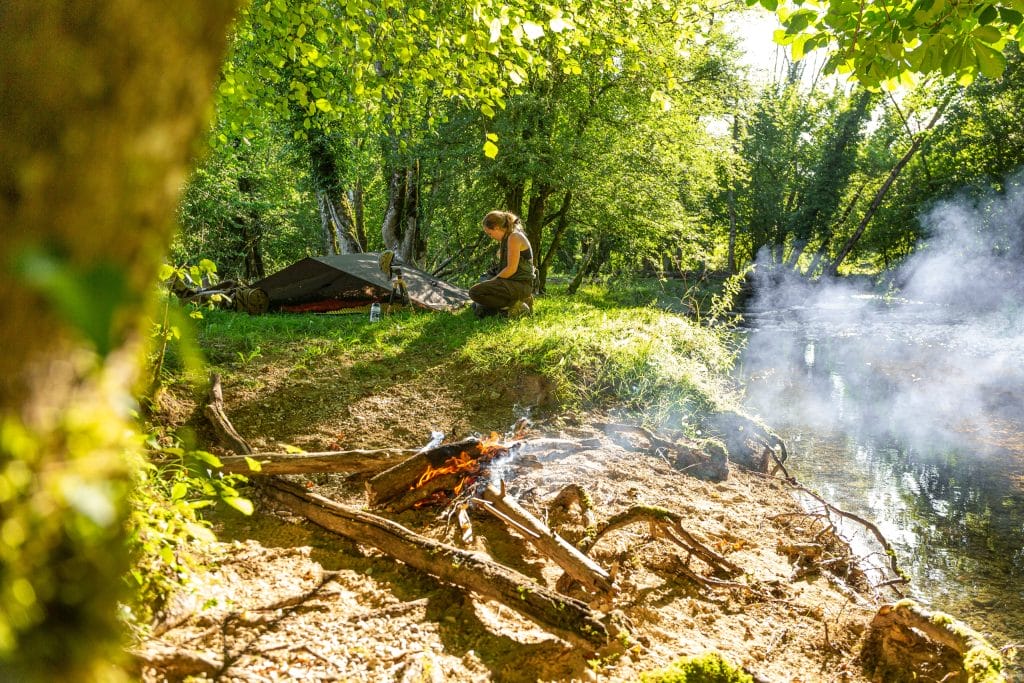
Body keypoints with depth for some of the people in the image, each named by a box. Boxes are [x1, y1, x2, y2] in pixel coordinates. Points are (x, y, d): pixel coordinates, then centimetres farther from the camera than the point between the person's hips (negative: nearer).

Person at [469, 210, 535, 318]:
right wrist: (490, 282, 11)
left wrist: (491, 281, -9)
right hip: (513, 284, 11)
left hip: (519, 285, -11)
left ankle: (513, 305, -15)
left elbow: (511, 269, -20)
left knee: (475, 292, -21)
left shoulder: (514, 237, -14)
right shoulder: (508, 238, 16)